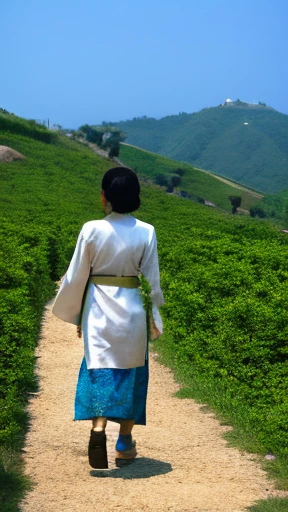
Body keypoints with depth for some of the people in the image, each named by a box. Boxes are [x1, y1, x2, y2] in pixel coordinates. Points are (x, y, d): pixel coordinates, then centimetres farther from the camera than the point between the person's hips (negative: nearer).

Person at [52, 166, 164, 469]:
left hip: (98, 309, -1)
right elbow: (152, 279, -1)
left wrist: (75, 314, 11)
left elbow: (76, 276, -3)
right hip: (132, 309, 1)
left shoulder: (91, 230, -8)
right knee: (131, 372, 14)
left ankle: (98, 428, -18)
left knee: (99, 369, 5)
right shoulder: (146, 232, -6)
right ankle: (125, 441, 20)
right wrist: (155, 318, 11)